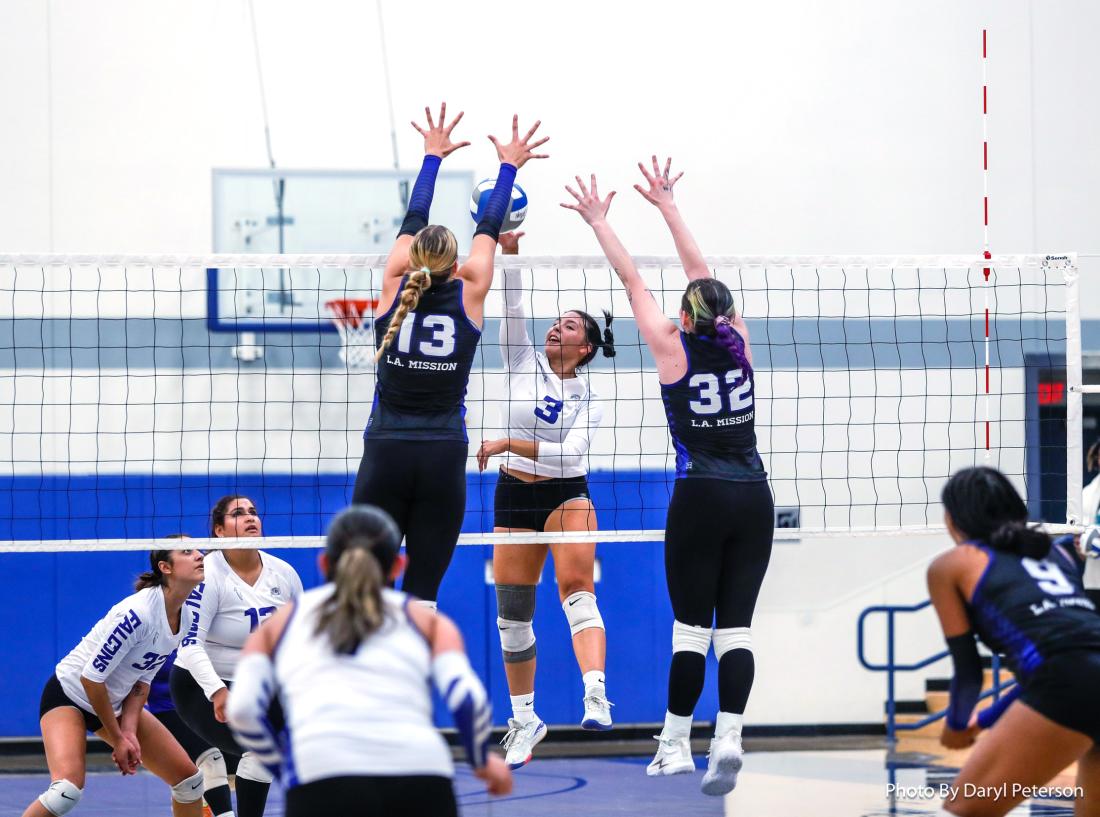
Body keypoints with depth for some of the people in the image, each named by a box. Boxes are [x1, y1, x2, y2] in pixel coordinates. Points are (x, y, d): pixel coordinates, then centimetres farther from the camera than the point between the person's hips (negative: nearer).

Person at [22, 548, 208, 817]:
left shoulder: (186, 617, -5)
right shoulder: (139, 612, -30)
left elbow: (142, 680, 2)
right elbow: (91, 677, -25)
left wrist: (129, 731, -11)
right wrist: (117, 738, -18)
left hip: (115, 702, 8)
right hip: (69, 693, -8)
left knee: (188, 777, 6)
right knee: (67, 790, -31)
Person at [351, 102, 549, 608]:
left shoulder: (395, 286, 2)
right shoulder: (469, 295, 1)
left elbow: (413, 221, 17)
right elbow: (489, 229, 15)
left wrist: (433, 157, 31)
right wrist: (508, 167, 29)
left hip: (385, 455, 0)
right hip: (443, 458, 0)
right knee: (422, 593, 2)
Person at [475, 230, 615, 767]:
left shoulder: (588, 399, -2)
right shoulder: (523, 364, 4)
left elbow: (568, 454, -16)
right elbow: (512, 308, -11)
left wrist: (508, 444, -21)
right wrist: (510, 256, -23)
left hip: (567, 496, -3)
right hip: (514, 498, 3)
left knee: (576, 586, -26)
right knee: (512, 613, 5)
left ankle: (596, 695, -44)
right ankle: (524, 720, 20)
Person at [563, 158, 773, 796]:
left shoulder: (675, 349, -1)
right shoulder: (739, 345, 7)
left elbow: (633, 281, 9)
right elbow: (702, 273, 18)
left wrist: (600, 222, 20)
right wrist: (668, 206, 27)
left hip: (700, 498, -3)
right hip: (754, 497, 3)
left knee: (692, 628, 2)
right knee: (736, 628, 1)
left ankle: (676, 745, 8)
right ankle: (729, 739, -12)